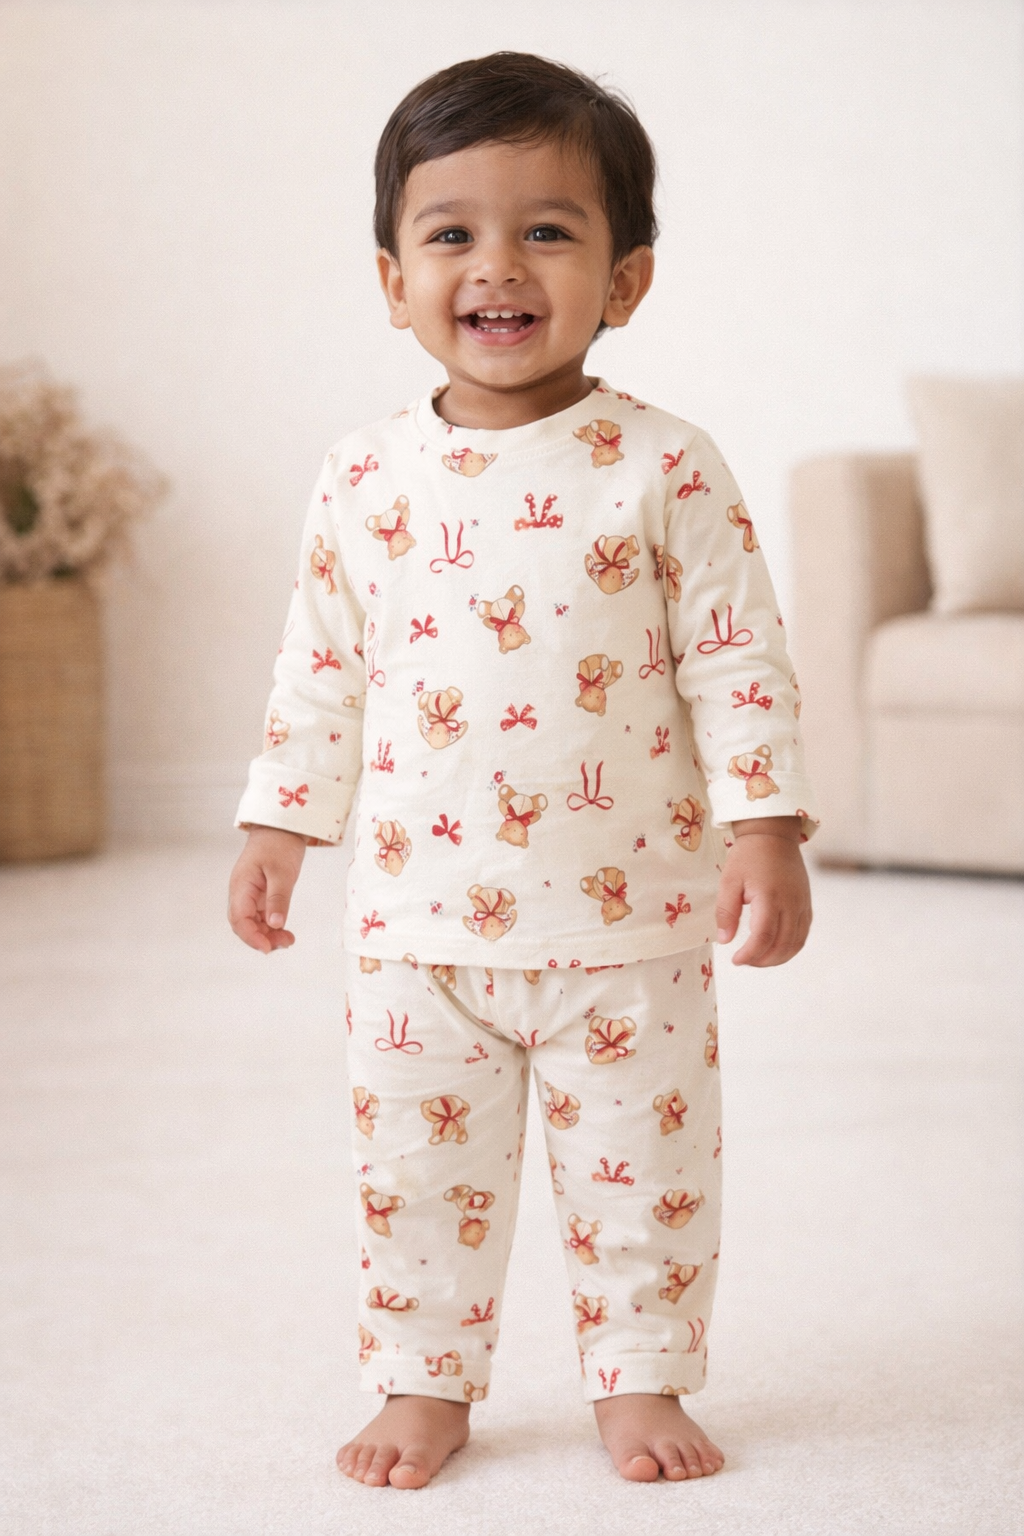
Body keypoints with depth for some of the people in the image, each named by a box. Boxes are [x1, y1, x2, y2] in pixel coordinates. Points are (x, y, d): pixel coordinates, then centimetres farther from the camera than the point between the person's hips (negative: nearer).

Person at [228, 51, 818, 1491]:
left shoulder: (665, 469, -7)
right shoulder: (365, 479, 1)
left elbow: (736, 661, -5)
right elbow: (320, 668, 9)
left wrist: (765, 829, -11)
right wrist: (279, 826, 8)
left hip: (626, 923, -2)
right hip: (418, 923, 2)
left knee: (641, 1172, 9)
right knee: (417, 1172, 11)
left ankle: (641, 1381, 27)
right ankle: (422, 1383, 28)